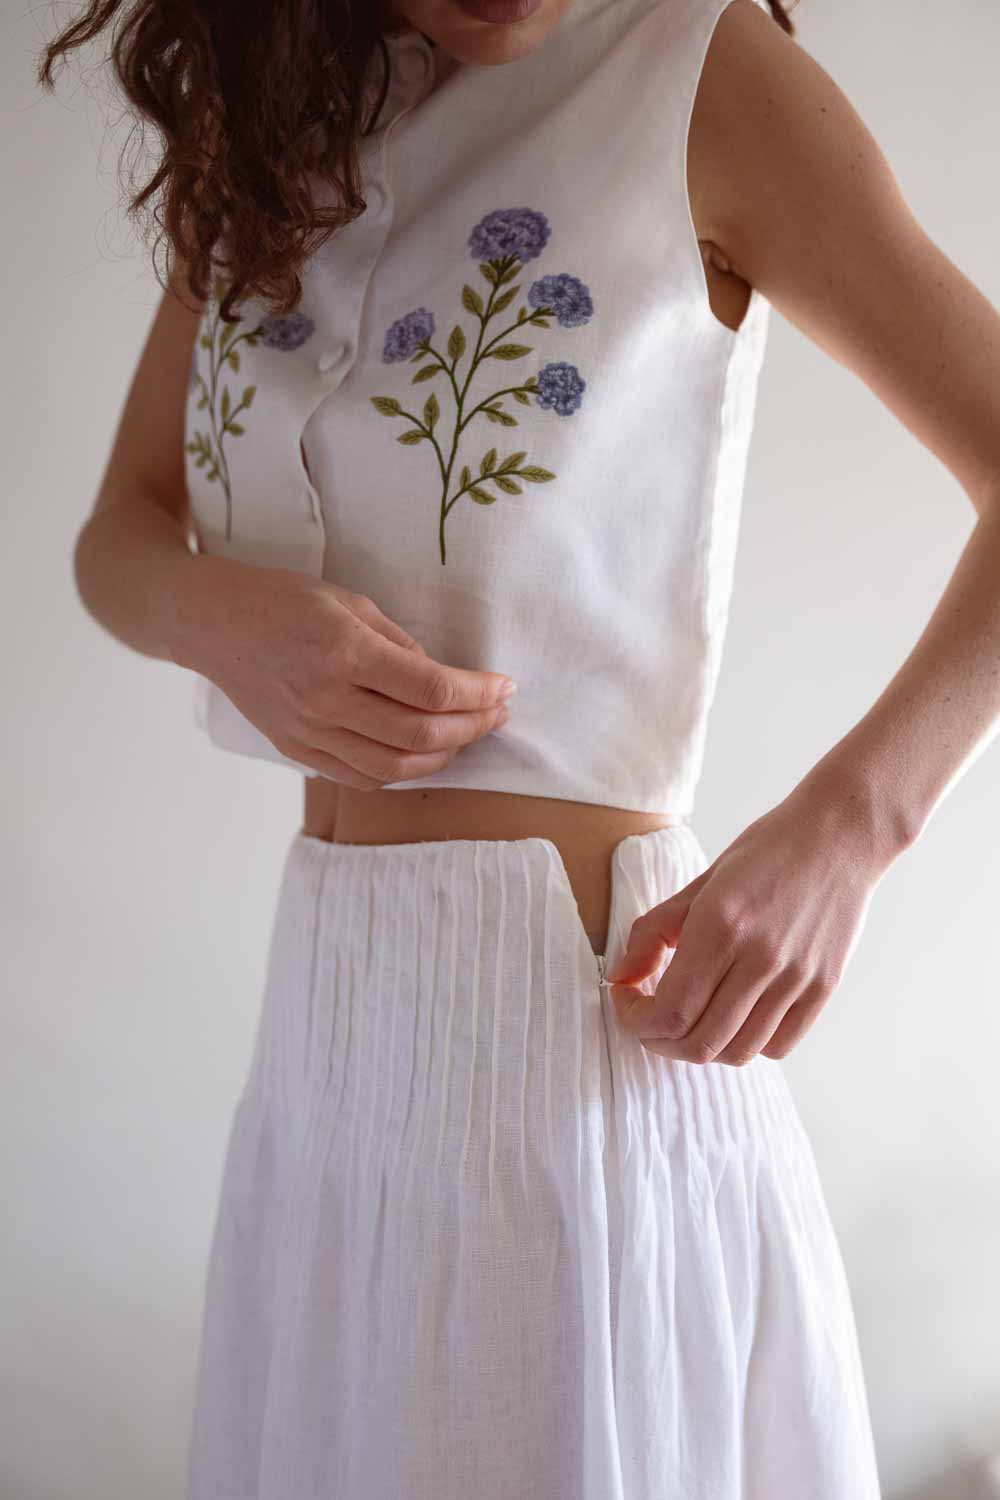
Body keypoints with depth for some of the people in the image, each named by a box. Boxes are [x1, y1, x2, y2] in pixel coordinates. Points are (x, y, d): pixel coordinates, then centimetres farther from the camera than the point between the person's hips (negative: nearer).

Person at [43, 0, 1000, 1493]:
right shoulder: (272, 122, 10)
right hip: (325, 1008, 6)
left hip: (576, 1001, -5)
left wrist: (843, 822, -23)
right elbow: (118, 536, 11)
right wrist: (216, 609, -13)